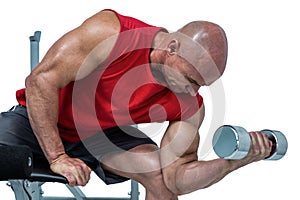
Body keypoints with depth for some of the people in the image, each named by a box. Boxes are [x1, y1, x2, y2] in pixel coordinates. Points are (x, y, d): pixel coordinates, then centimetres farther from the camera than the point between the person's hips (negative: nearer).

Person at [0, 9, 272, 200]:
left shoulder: (189, 106, -16)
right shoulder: (110, 32, -30)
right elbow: (41, 80, -29)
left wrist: (234, 161, -34)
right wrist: (57, 157, -33)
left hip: (102, 135, 3)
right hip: (39, 119, -2)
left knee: (159, 171, -21)